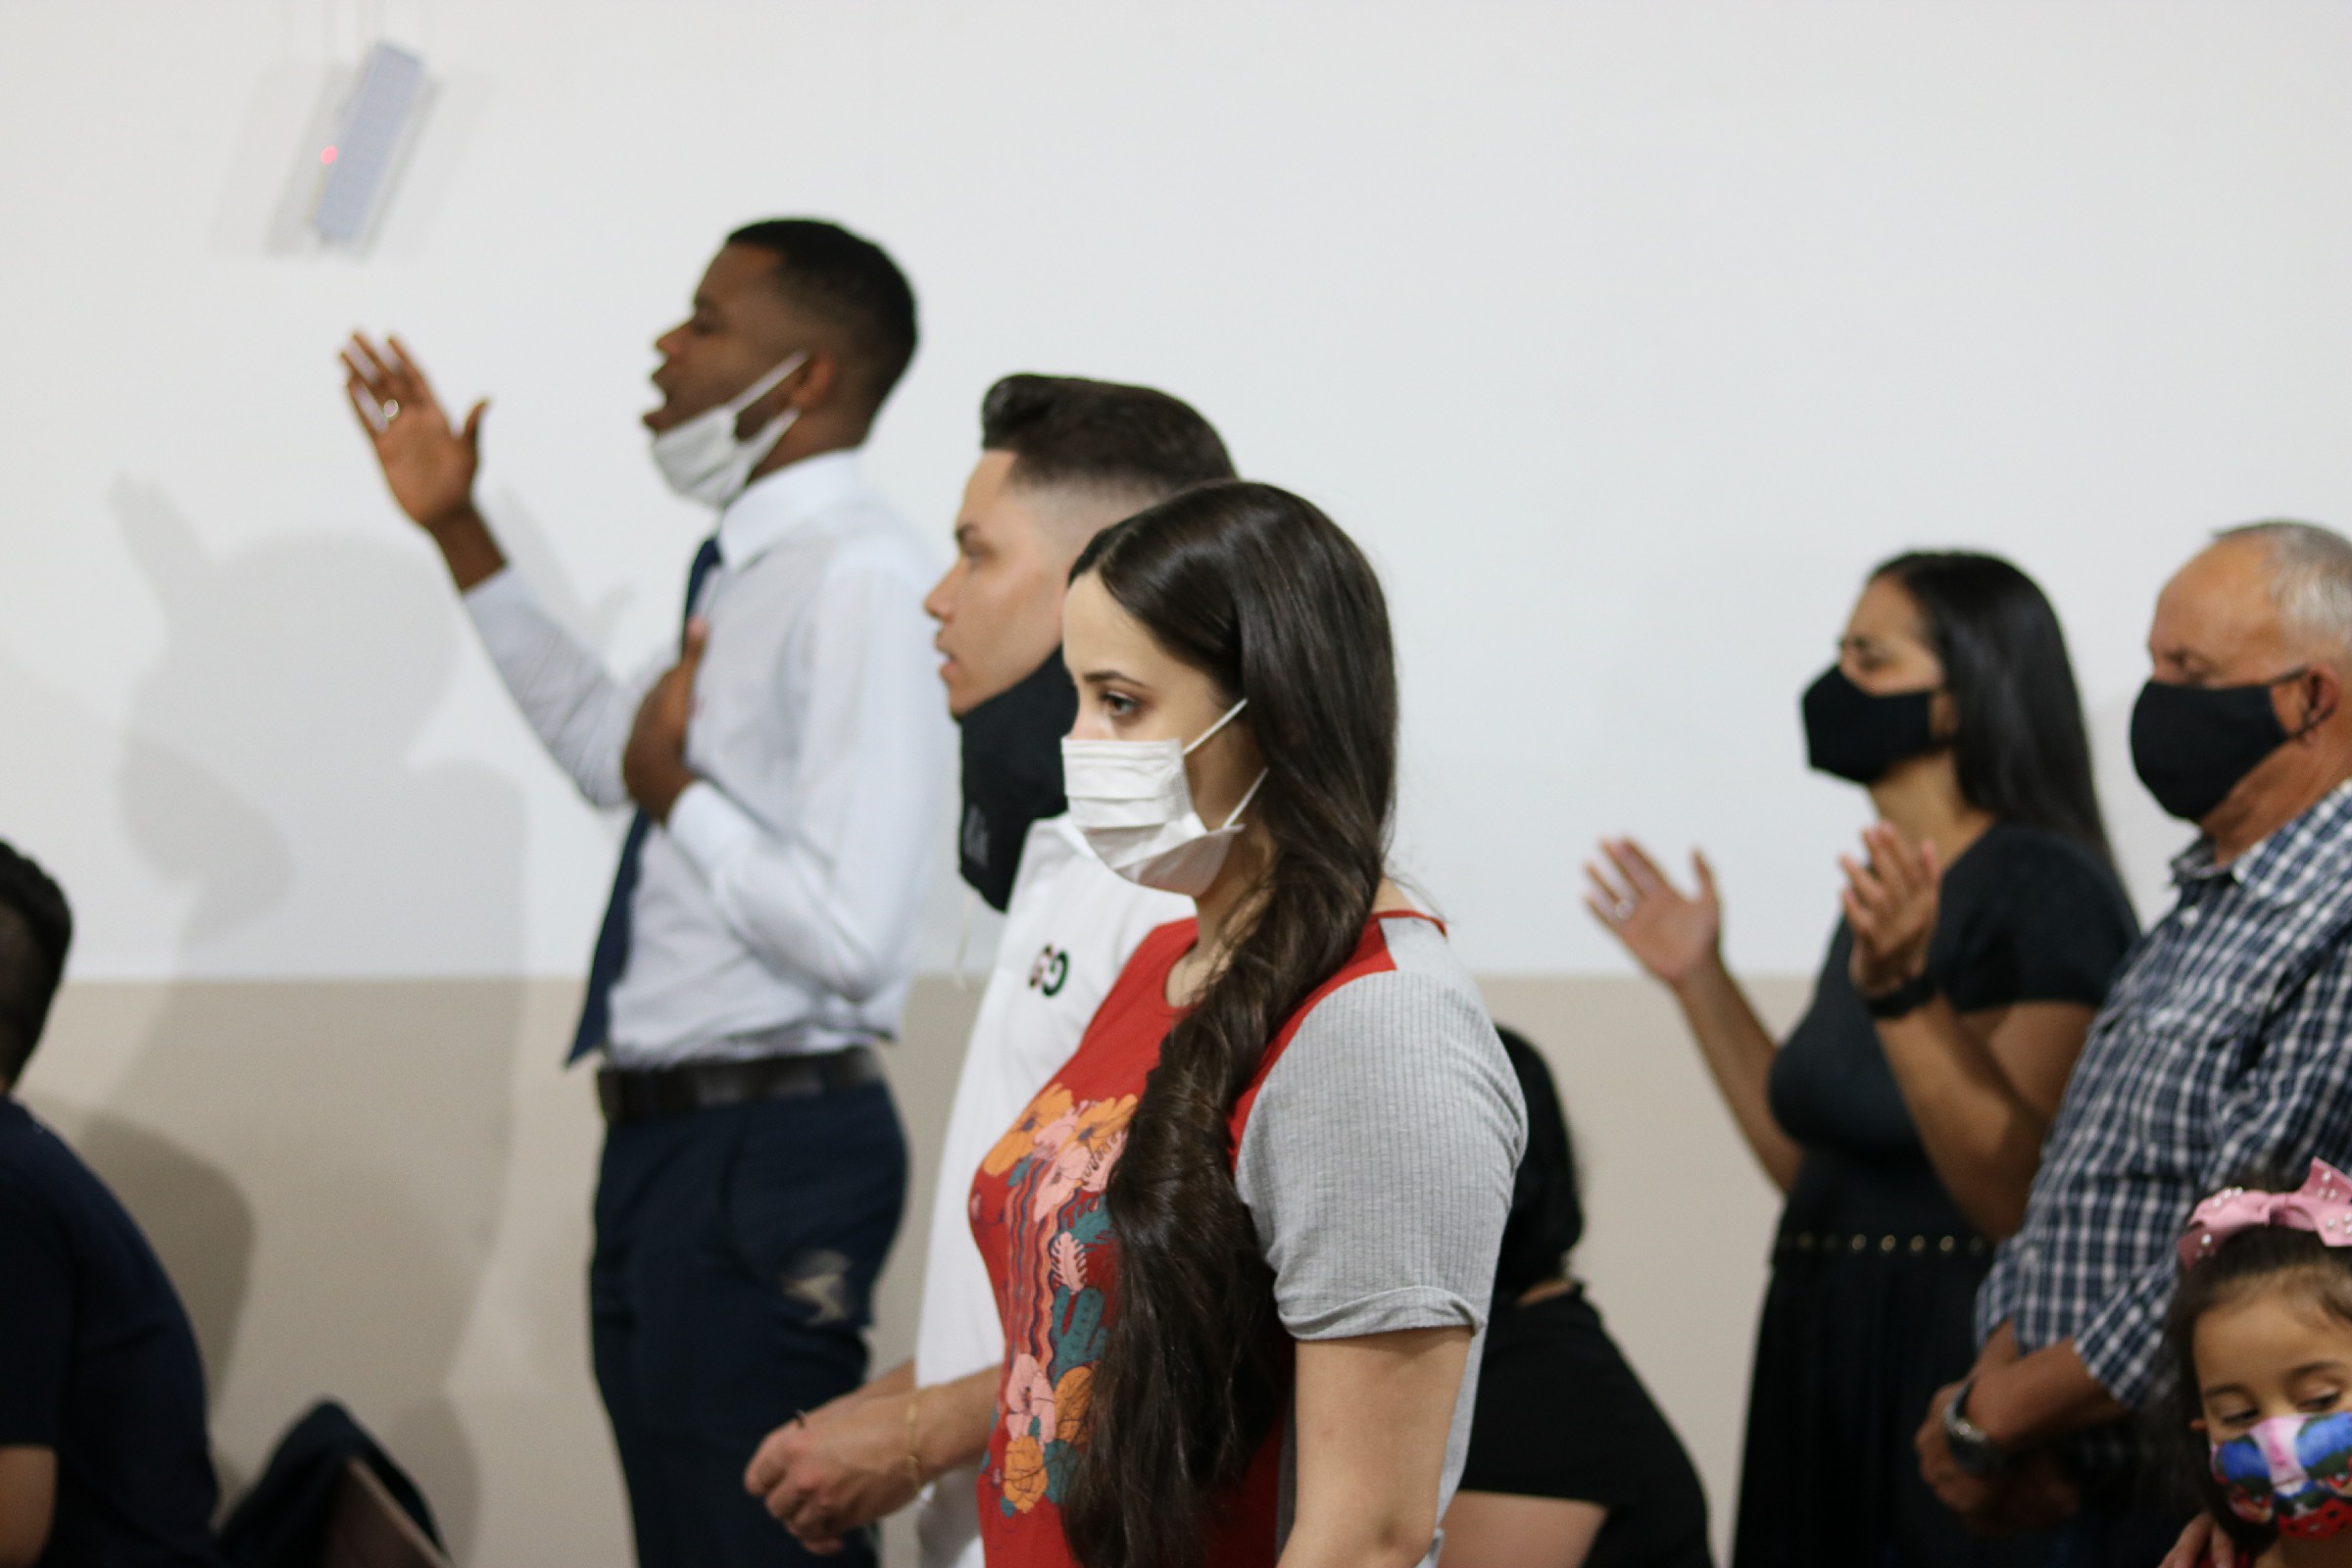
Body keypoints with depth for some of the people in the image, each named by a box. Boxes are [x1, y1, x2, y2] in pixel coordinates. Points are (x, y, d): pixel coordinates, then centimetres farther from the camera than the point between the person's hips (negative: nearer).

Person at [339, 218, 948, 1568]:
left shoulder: (864, 581, -19)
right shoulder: (753, 567, 10)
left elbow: (851, 935, -27)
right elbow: (611, 751, 31)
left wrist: (680, 794, -13)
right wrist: (459, 534, 28)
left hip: (770, 1150, -10)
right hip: (668, 1138, 10)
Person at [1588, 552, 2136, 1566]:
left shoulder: (2039, 890, -14)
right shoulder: (1890, 892, 12)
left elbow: (2019, 1198, -22)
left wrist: (1901, 990, -31)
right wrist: (1700, 981, 17)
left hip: (1958, 1374, -9)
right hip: (1831, 1368, 9)